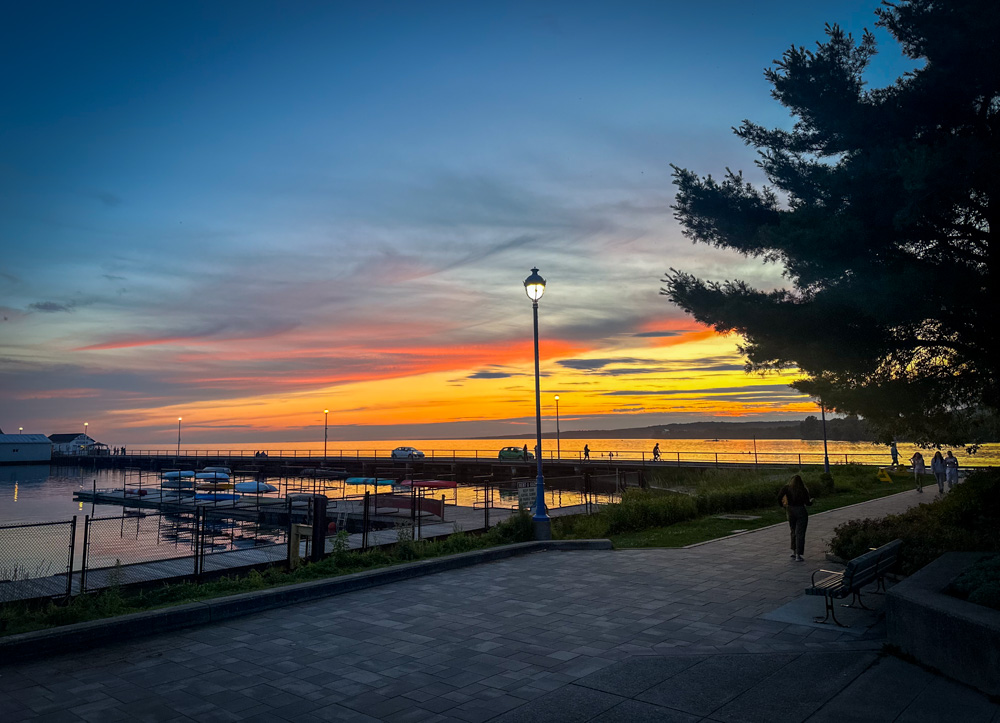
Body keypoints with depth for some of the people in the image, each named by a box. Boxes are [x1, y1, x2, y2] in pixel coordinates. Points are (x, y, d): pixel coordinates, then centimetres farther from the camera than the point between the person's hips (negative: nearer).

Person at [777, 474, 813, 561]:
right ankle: (798, 555, 1)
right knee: (800, 533, 2)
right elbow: (807, 503, -6)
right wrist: (811, 501, 16)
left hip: (790, 511, 2)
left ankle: (793, 552, 19)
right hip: (801, 511, -2)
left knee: (793, 532, 19)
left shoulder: (787, 488, -2)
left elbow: (779, 497, -14)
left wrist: (782, 505, 3)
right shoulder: (803, 490, -6)